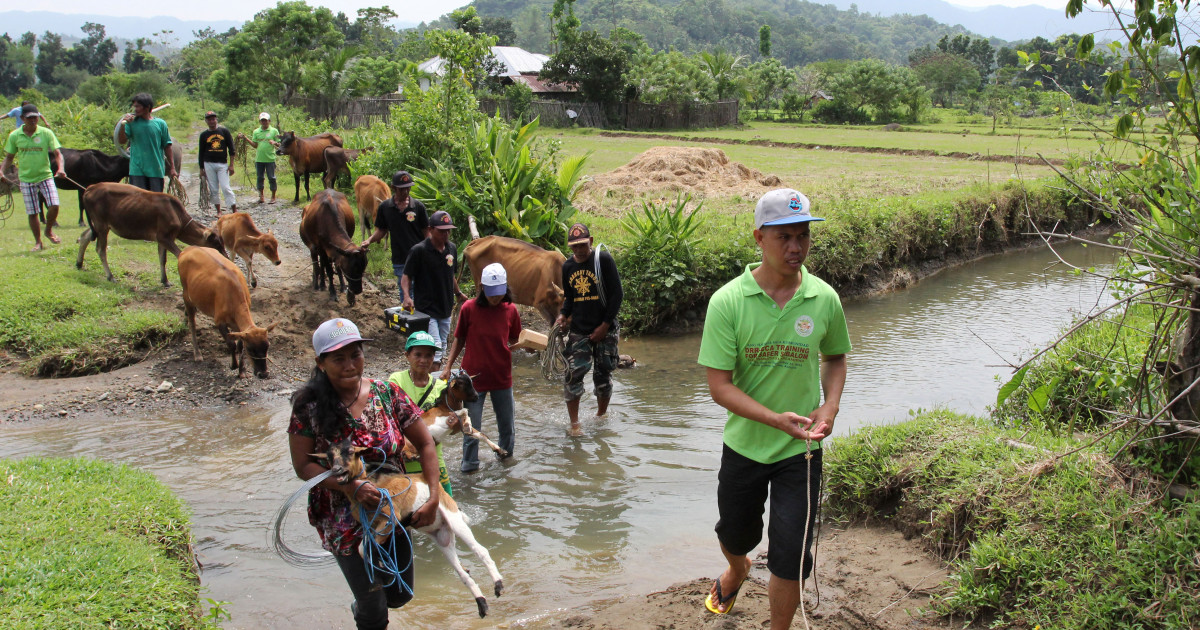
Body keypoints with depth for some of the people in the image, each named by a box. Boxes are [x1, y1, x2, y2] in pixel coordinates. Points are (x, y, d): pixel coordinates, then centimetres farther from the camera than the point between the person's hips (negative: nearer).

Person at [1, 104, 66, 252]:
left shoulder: (46, 133, -4)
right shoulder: (14, 136, 0)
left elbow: (57, 153, -5)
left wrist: (60, 168, -23)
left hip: (45, 176, -1)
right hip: (26, 179, 1)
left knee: (54, 206, -16)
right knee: (32, 213, 4)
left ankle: (49, 230, 13)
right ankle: (38, 242, 20)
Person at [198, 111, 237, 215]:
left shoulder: (224, 131, 5)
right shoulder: (204, 135, 8)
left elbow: (231, 149, 4)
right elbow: (201, 153, 12)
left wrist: (231, 165, -3)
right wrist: (201, 169, 8)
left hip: (222, 164, -2)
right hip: (209, 164, 2)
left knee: (225, 188, -11)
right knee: (213, 189, 3)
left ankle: (235, 211, -12)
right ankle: (218, 211, 11)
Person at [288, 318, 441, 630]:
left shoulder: (386, 394, -9)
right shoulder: (310, 406, -15)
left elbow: (426, 443, -4)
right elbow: (303, 466, -12)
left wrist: (433, 499, -12)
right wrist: (350, 486, -26)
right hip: (344, 520, -3)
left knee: (400, 595, 18)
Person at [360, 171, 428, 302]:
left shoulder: (418, 206, -1)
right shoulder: (385, 207, 2)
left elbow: (426, 232, 4)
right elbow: (381, 231, 10)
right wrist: (369, 240, -9)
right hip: (400, 261, 1)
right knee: (405, 295, 7)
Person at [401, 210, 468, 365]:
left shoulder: (451, 248, 7)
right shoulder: (419, 251, -12)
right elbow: (406, 276, -10)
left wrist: (458, 293, 25)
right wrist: (407, 296, -25)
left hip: (446, 307, 7)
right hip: (426, 309, -7)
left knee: (442, 347, 14)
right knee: (434, 346, -16)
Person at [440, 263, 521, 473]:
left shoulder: (510, 310, -3)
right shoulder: (469, 308, -9)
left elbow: (513, 340, 8)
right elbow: (459, 339, 1)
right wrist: (448, 367, -1)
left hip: (502, 376, 2)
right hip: (474, 375, -2)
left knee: (507, 422, 13)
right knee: (472, 425, 4)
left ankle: (506, 452, 37)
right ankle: (470, 463, 20)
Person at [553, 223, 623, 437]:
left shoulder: (604, 260, -7)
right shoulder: (567, 267, 7)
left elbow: (617, 294, -7)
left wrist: (605, 325, -10)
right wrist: (563, 315, -1)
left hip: (605, 330, -3)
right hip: (578, 330, 3)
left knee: (603, 376, 6)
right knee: (573, 375, -8)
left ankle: (601, 416, 26)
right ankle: (574, 423, 1)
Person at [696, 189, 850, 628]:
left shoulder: (824, 299, -9)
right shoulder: (727, 302, -17)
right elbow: (719, 386, -17)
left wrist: (830, 407, -8)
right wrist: (775, 419, -28)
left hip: (801, 449, 0)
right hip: (744, 444, 0)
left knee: (790, 558, 1)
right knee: (735, 535, 22)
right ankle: (736, 571, 59)